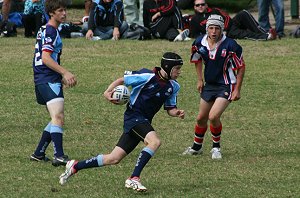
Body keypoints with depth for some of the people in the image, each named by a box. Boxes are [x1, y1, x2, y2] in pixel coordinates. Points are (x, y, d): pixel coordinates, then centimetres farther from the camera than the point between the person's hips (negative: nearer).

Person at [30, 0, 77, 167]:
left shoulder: (45, 30, 21)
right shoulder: (50, 31, -11)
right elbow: (45, 58, -21)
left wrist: (61, 77, 30)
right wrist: (65, 73, -26)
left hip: (42, 81, 11)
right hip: (48, 81, -11)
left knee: (57, 119, 17)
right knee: (58, 117, -22)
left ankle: (39, 153, 22)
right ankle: (59, 156, -34)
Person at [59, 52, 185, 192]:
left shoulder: (173, 86, 6)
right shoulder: (147, 76, -14)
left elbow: (170, 109, 14)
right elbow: (122, 80, -5)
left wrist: (176, 112, -8)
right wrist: (108, 91, -20)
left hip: (144, 123, 7)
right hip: (134, 116, -7)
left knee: (113, 159, 6)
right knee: (154, 141, -32)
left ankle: (75, 166, 19)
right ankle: (133, 179, -29)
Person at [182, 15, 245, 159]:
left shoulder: (230, 45, -20)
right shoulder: (199, 43, -7)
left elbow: (241, 67, -10)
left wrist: (237, 90, -10)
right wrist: (200, 80, 13)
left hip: (226, 86, -5)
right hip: (209, 85, 5)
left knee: (213, 116, -20)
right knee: (201, 118, 13)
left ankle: (216, 147, 3)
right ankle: (196, 147, 35)